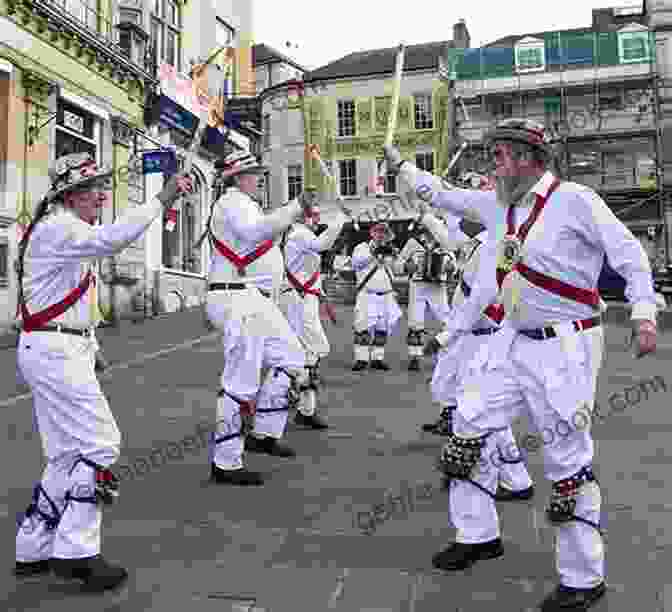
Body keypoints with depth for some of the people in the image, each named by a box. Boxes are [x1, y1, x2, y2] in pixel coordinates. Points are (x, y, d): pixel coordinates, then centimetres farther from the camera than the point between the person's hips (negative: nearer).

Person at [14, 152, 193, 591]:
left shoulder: (67, 229, 21)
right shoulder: (58, 227, -13)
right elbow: (111, 239, -33)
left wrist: (89, 348, 20)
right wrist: (164, 198, -31)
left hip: (66, 350, 10)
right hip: (56, 351, -10)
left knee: (68, 453, 13)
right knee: (100, 444, -8)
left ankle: (35, 550, 24)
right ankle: (75, 552, 1)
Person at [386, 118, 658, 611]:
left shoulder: (574, 200, -10)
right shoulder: (498, 204, 10)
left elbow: (629, 253, -9)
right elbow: (442, 195, 22)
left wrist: (643, 312, -19)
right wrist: (401, 164, 26)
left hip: (565, 347, -7)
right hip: (514, 342, 8)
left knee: (568, 460, -2)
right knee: (469, 426, 10)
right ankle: (479, 536, 29)